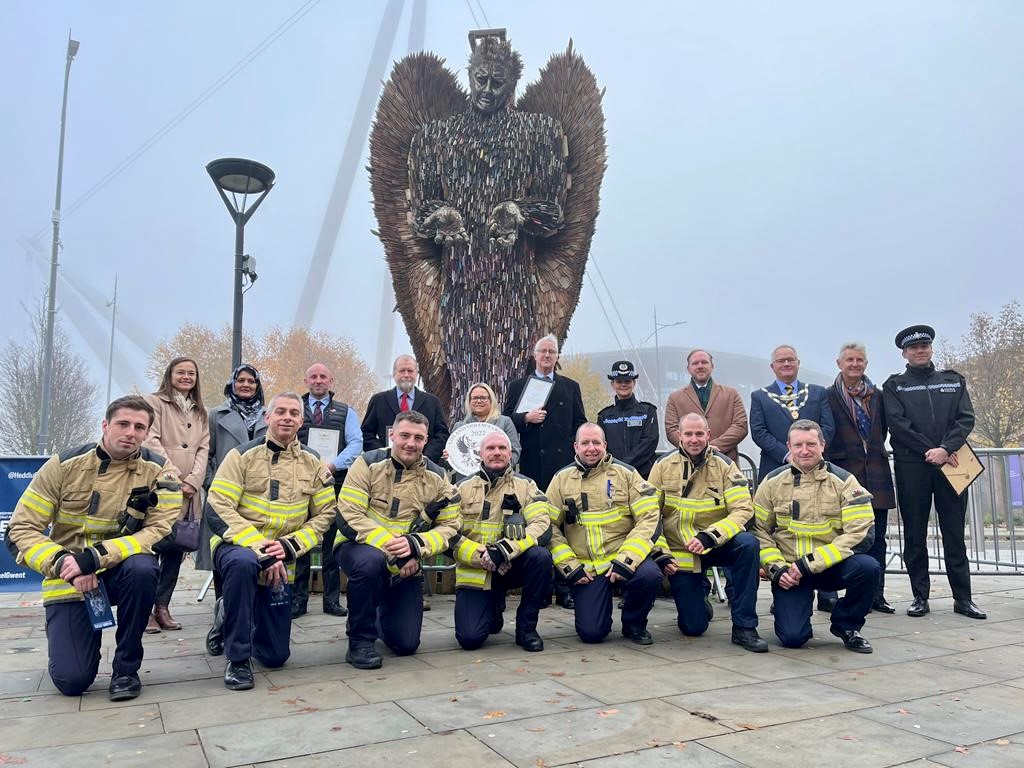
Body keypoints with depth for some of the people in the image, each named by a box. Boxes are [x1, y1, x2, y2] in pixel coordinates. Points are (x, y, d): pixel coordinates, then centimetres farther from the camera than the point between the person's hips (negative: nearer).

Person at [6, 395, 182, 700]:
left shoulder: (158, 470, -9)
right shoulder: (65, 464, -8)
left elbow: (161, 531, -17)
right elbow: (21, 529, -6)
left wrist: (96, 557, -28)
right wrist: (63, 562, -23)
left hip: (122, 571, 0)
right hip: (69, 578, 0)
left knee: (142, 568, -36)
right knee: (72, 681, -14)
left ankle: (126, 667, -13)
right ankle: (62, 634, 25)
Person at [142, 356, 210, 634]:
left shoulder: (200, 412, 19)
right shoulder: (154, 402, 2)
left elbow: (203, 448, 10)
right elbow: (151, 442, -8)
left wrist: (193, 481, -5)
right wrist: (174, 478, -14)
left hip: (188, 492, 5)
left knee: (176, 549, 6)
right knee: (153, 546, -6)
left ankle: (162, 606, 14)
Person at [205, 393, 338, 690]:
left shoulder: (313, 463, 2)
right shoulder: (243, 454, -8)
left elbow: (325, 514, 3)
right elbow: (217, 509, -16)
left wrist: (289, 546, -13)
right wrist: (260, 550, -25)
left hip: (280, 562, 4)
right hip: (237, 546, -3)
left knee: (275, 656, 4)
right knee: (243, 562, -42)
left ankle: (234, 613, 37)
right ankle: (237, 659, -22)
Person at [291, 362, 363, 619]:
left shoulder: (346, 412, 12)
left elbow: (356, 443, -1)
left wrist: (332, 464, -17)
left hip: (335, 483, 0)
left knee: (333, 542, 5)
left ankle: (332, 600, 13)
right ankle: (297, 599, 11)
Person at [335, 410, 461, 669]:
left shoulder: (436, 477, -1)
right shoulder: (369, 464, -11)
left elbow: (450, 526, -3)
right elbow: (348, 517, -17)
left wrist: (414, 544, -22)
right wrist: (389, 546, -27)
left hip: (406, 565, 3)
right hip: (359, 548, -3)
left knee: (406, 644, -2)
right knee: (370, 561, -40)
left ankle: (383, 609, 35)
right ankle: (360, 640, -16)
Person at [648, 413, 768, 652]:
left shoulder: (724, 465, -6)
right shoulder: (663, 466, -3)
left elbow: (743, 509, -14)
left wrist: (707, 538, -25)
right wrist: (661, 554, -8)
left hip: (715, 546, 0)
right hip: (679, 553, 0)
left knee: (748, 544, -32)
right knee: (693, 627, -5)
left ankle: (743, 627, -20)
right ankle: (700, 591, 33)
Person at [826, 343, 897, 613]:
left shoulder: (877, 395, 13)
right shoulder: (829, 396, -1)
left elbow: (883, 430, 21)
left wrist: (874, 451, 13)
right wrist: (831, 465, -4)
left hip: (876, 472, 4)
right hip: (845, 472, -4)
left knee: (877, 537, 6)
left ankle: (876, 595, 13)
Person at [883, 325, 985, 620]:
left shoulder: (954, 380, 13)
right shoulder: (894, 385, 6)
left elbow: (966, 419, 2)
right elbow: (898, 424, -5)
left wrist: (946, 448, -13)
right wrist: (930, 451, -13)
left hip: (950, 463, 2)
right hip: (911, 466, -2)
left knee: (954, 533, 4)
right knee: (914, 535, 3)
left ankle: (963, 598, 11)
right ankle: (920, 597, 10)